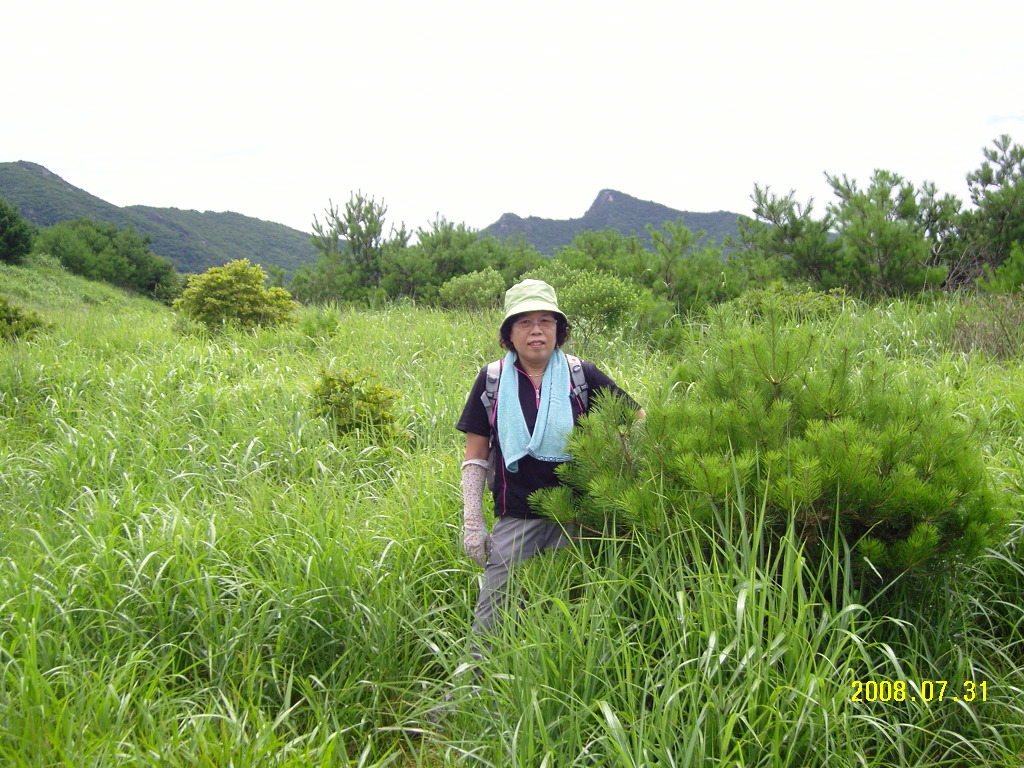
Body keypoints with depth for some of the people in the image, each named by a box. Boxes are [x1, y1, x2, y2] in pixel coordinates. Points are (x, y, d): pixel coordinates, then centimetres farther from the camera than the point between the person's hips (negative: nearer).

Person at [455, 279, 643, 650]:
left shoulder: (582, 376, -2)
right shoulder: (492, 379, 1)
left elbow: (637, 419, 9)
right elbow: (475, 458, 5)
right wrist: (472, 525, 1)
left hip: (575, 520, 0)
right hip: (514, 521, 0)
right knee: (490, 620, -2)